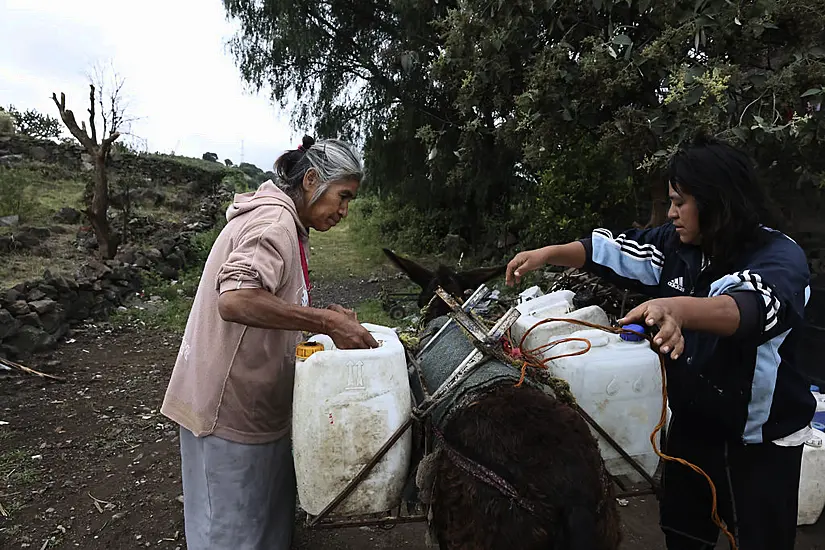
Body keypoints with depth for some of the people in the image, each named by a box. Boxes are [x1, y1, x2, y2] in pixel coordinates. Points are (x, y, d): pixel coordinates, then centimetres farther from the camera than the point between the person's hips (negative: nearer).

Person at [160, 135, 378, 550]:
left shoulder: (283, 221, 14)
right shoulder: (274, 221, -19)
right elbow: (235, 300, -34)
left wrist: (324, 316, 3)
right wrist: (325, 322, -30)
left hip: (253, 400, 10)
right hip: (231, 406, -10)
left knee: (266, 514, 20)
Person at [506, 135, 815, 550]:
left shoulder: (780, 256, -23)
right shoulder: (677, 243, -4)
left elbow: (755, 306, -43)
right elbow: (614, 252, 2)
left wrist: (677, 309, -62)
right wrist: (549, 253, -12)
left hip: (762, 437, -5)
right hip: (691, 422, 6)